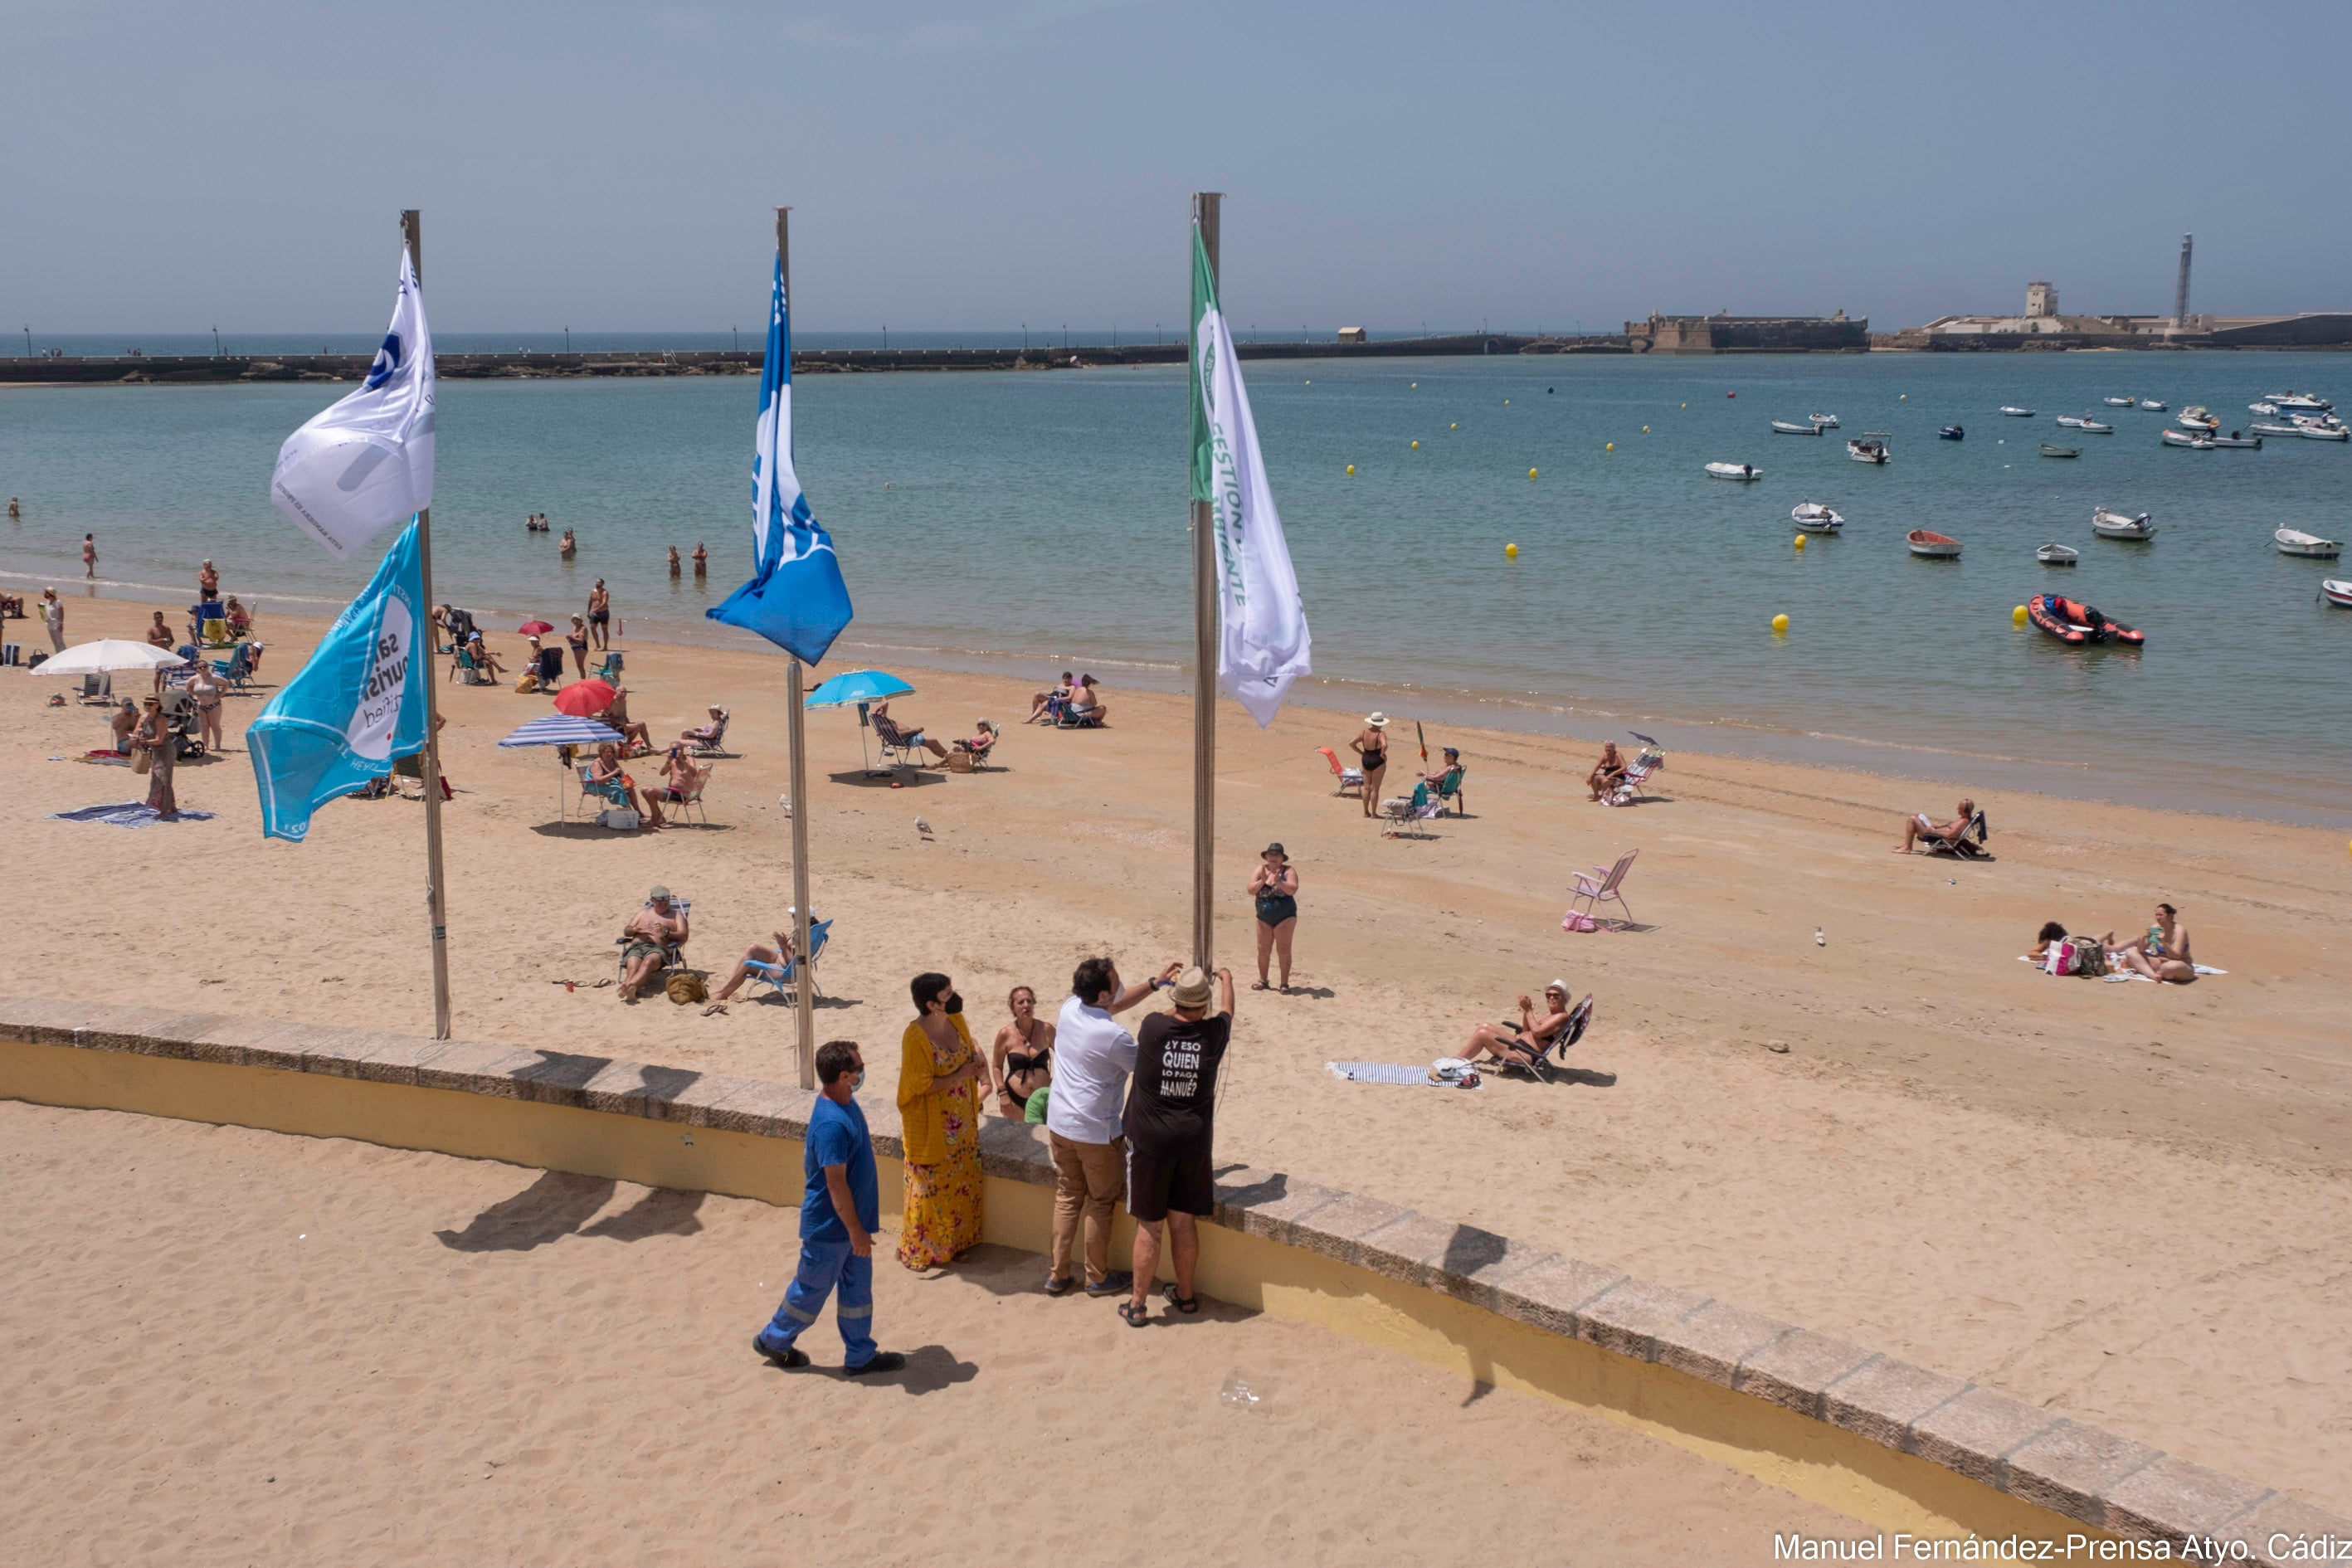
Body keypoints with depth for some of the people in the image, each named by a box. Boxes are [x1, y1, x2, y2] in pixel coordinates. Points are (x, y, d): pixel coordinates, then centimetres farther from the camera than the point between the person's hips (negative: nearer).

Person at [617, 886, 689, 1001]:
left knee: (648, 962, -40)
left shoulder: (676, 915, 24)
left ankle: (629, 985, -66)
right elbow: (626, 931, 25)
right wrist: (636, 929, -1)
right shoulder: (643, 913, 33)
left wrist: (666, 933, -11)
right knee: (632, 967, -34)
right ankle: (630, 991, -63)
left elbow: (683, 936, 9)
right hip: (636, 946, 3)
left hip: (657, 948, -3)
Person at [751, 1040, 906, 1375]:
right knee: (812, 1288, 11)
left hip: (848, 1221, 9)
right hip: (831, 1226, -9)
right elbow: (836, 1184, -28)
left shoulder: (844, 1103, 0)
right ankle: (774, 1340, 31)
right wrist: (856, 1230, -21)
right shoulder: (832, 1124, -32)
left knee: (857, 1287, 17)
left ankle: (860, 1356, 28)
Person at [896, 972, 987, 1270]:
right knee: (931, 1188, 5)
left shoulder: (956, 1021, -1)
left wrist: (977, 1065, -6)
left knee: (962, 1181, 16)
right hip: (931, 1126, -7)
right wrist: (959, 1076, -22)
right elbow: (920, 1084, -21)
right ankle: (921, 1250, 20)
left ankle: (957, 1240, 32)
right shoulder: (915, 1037, -23)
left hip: (961, 1121, 7)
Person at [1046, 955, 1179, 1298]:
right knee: (1100, 1204, 12)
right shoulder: (1114, 1037, -26)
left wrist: (1155, 982, 8)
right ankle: (1098, 1278, 24)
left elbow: (1119, 1004, 13)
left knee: (1067, 1198, 18)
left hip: (1059, 1124, 7)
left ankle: (1057, 1273, 24)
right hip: (1096, 1131, -7)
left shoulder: (1070, 1008, -4)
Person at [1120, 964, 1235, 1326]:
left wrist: (1174, 1005, 31)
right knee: (1183, 1222, 14)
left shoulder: (1153, 1028, -13)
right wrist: (1226, 978, 37)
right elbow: (1227, 1009, 17)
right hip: (1193, 1142, 2)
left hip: (1150, 1141, -2)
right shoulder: (1213, 1035, -6)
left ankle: (1137, 1305, 14)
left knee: (1149, 1226, 5)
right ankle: (1185, 1295, 29)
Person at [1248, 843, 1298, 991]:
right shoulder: (1260, 870, 1)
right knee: (1263, 950, 6)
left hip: (1285, 917, -3)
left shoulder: (1288, 871, -6)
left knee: (1284, 950, -3)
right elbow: (1251, 890, -7)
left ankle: (1285, 983, 4)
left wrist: (1279, 882, -34)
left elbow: (1293, 890, -19)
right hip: (1264, 918, 3)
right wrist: (1262, 881, -23)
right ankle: (1262, 980, 21)